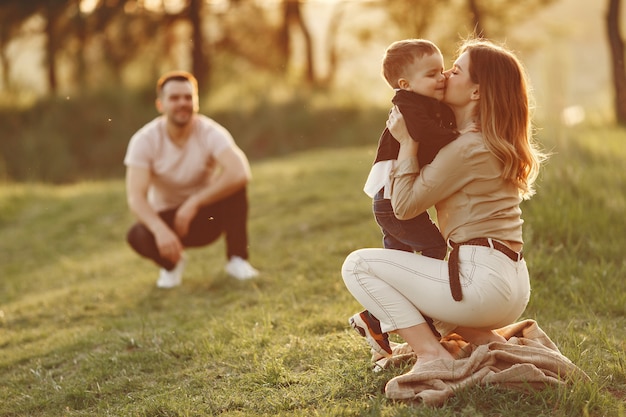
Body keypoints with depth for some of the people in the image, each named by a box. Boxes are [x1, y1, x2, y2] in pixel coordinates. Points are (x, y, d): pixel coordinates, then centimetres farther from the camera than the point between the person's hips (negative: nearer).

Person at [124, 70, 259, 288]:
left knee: (233, 185, -29)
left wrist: (194, 203, -38)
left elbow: (241, 173, -37)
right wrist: (160, 229, -44)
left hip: (206, 216, 0)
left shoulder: (211, 132, -20)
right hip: (166, 219, 0)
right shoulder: (144, 140, -18)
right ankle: (171, 264, 4)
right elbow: (136, 196, -26)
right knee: (137, 236, -32)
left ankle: (237, 259, -10)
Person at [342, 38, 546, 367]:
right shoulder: (498, 143, 15)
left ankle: (430, 353, -11)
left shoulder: (467, 148, -13)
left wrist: (407, 143, -3)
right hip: (513, 284, 10)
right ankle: (490, 341, 13)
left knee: (357, 265, -2)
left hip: (483, 279, -10)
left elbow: (404, 206, -10)